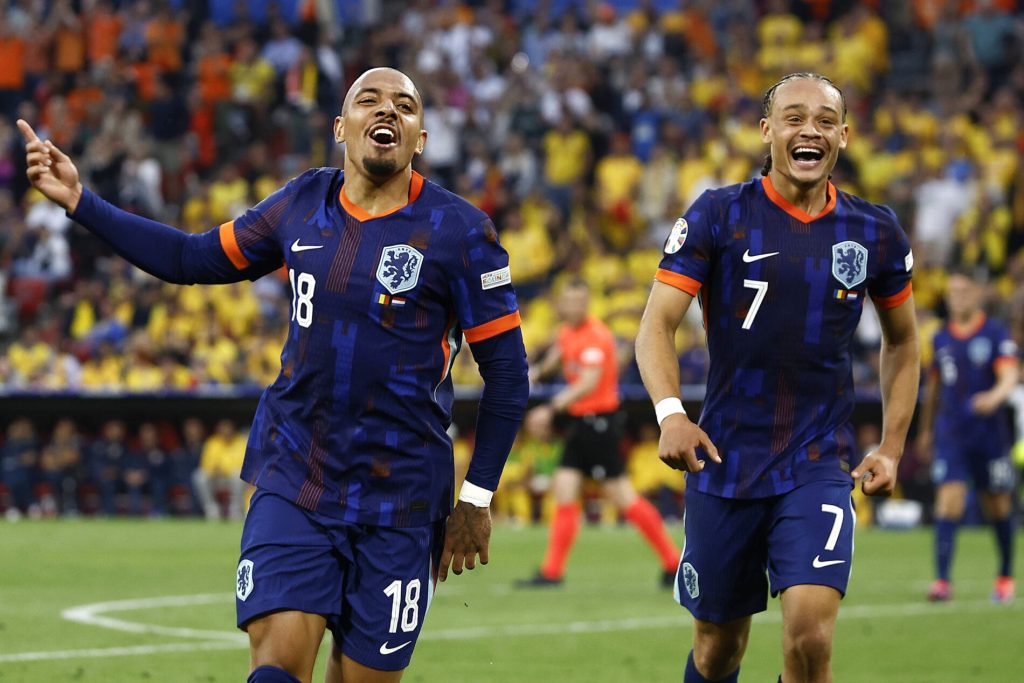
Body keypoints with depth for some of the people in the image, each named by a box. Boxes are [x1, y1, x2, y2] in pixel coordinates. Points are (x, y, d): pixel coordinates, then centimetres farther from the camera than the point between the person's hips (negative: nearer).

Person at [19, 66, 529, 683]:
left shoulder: (459, 231, -6)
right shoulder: (304, 204, 6)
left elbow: (507, 372, -2)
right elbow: (196, 259, 19)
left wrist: (477, 498, -3)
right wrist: (80, 202, 14)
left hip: (397, 504, -3)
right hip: (291, 484, 3)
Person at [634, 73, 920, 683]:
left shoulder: (876, 233, 4)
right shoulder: (719, 216, -4)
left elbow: (901, 341, 19)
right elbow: (658, 324, -8)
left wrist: (892, 446, 10)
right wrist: (671, 414, -25)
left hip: (820, 466, 0)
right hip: (725, 460, 0)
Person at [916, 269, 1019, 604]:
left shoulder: (995, 333, -3)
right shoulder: (941, 338, 9)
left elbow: (1009, 375, -15)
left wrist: (994, 396, -37)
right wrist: (926, 429, 25)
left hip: (989, 434, -2)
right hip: (950, 435, 2)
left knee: (998, 506, 7)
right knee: (948, 500, -12)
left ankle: (1006, 576, 25)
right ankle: (942, 580, -16)